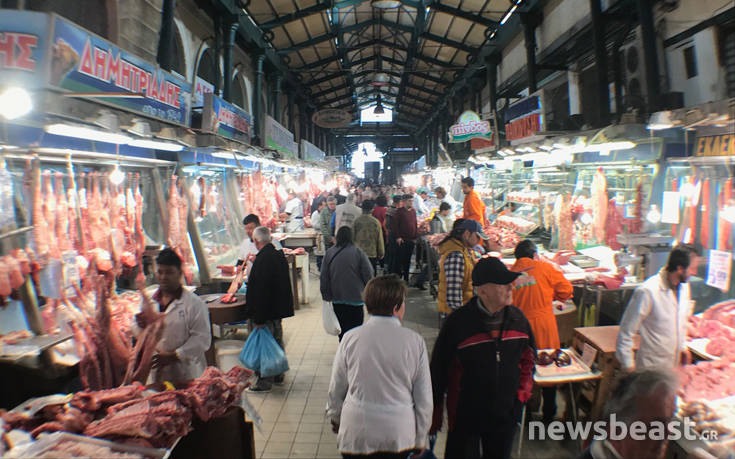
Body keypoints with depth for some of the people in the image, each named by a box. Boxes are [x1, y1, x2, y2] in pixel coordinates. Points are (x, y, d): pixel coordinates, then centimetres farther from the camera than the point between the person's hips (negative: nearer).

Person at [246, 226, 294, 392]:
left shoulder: (262, 259, -22)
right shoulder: (279, 255, 5)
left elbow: (260, 290, -24)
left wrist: (259, 319, -20)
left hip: (266, 311, -9)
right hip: (279, 309, 9)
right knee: (277, 342, 19)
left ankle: (265, 383, 11)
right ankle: (278, 375, 33)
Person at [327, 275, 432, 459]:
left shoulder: (351, 338, -9)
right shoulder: (415, 341, -10)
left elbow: (336, 389, 2)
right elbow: (424, 398, -3)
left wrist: (335, 417, 22)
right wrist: (420, 439, 11)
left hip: (356, 433, 1)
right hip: (399, 435, 0)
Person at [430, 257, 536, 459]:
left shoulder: (517, 318, -5)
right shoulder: (458, 323, -20)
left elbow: (528, 358, 13)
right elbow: (438, 370, -12)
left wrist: (523, 391, 5)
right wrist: (434, 417, -7)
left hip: (506, 413, 5)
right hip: (465, 417, -4)